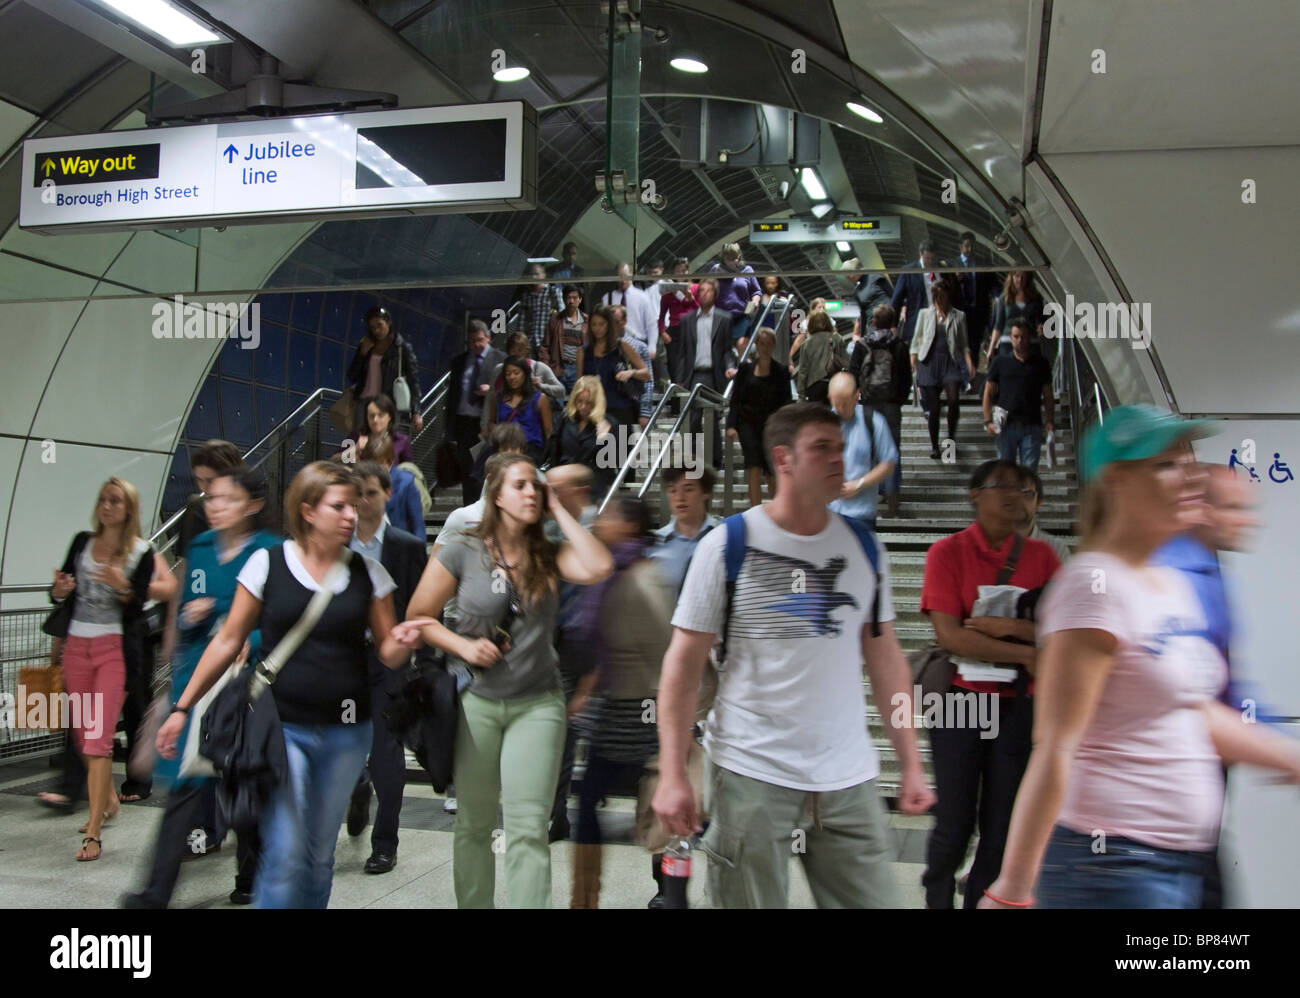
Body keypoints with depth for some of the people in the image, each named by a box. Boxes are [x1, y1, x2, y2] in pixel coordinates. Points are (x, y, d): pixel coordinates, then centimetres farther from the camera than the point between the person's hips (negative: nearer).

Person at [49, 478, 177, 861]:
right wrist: (59, 590, -10)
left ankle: (94, 832, -9)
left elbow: (136, 611, -6)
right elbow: (60, 592, 12)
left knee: (99, 739, -11)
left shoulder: (142, 553, -3)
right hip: (76, 645, 5)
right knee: (82, 735, 15)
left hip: (115, 649, -5)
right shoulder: (82, 542, 7)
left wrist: (124, 587, -24)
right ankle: (107, 799, 38)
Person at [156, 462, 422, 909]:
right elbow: (228, 641, 3)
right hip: (281, 726, -2)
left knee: (320, 857, 12)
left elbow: (387, 653, 6)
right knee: (284, 855, -9)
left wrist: (402, 643, -17)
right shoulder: (267, 564, -2)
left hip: (345, 733, 3)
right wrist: (182, 708, 2)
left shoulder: (368, 572, 3)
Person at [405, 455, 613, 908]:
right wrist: (463, 646, -14)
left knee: (528, 828, -7)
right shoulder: (461, 552, -3)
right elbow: (418, 616, 2)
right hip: (476, 702, 0)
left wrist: (559, 509, -10)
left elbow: (598, 568, -18)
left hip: (538, 704, 0)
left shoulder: (548, 556, 2)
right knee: (473, 825, 11)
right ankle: (472, 905, 29)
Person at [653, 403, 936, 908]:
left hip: (849, 776, 4)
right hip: (752, 771, -3)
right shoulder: (728, 545, -5)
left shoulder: (865, 547, 7)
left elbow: (885, 658, 11)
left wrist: (911, 763, 7)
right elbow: (684, 663, -5)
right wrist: (672, 775, -11)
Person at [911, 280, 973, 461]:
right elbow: (916, 340, 12)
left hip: (950, 361, 0)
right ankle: (934, 445, 10)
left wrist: (969, 362, -4)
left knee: (953, 399, -21)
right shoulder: (925, 314, 12)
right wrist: (913, 364, 4)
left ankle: (951, 435, 1)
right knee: (933, 407, -1)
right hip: (929, 362, 0)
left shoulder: (958, 316, 12)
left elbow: (963, 343, 11)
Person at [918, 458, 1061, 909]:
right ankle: (937, 897, 27)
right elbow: (949, 635, -14)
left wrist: (1012, 627, -18)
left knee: (1001, 825, 7)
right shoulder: (948, 552, -5)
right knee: (954, 824, 3)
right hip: (961, 699, -2)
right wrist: (1025, 654, -13)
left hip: (1018, 706, 3)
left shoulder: (1041, 556, 4)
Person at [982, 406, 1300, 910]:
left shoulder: (1173, 585, 10)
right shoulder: (1096, 585, -18)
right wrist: (1012, 890, -22)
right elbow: (1055, 747, -22)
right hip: (1115, 866, -9)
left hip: (1184, 859, 9)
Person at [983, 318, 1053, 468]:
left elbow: (1047, 396, 9)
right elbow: (988, 393, 6)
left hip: (1032, 426, 0)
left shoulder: (1040, 363, 7)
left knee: (1030, 469, -2)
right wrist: (988, 420, -4)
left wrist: (1048, 421, -1)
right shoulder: (1000, 362, 5)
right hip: (1006, 425, 0)